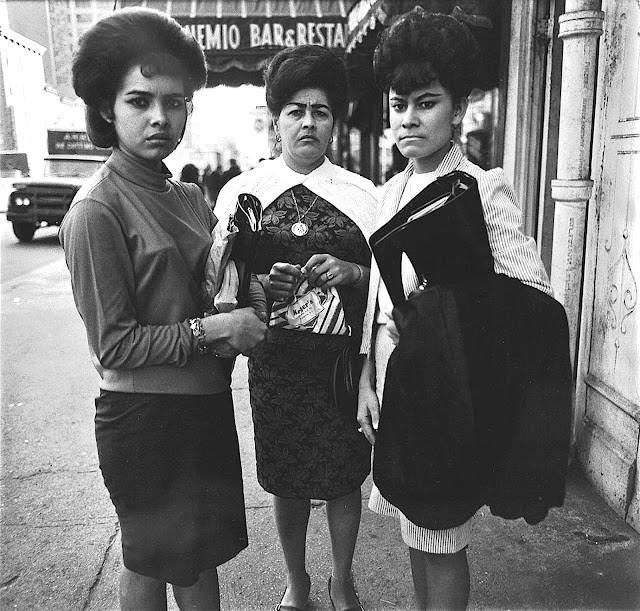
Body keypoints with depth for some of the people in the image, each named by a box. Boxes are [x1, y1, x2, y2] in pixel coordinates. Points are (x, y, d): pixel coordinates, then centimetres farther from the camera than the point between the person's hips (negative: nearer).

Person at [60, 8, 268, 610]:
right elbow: (113, 344, -15)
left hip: (207, 402, 6)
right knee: (151, 561, 16)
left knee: (202, 551, 22)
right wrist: (210, 329, -18)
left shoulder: (189, 196, 6)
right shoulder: (96, 209, -15)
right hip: (144, 414, -6)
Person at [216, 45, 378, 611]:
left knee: (345, 476, 11)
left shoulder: (363, 193, 2)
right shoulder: (240, 191, 2)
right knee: (285, 478, 13)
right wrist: (263, 283, -17)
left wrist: (350, 272, -16)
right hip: (276, 357, 0)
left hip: (346, 355, 0)